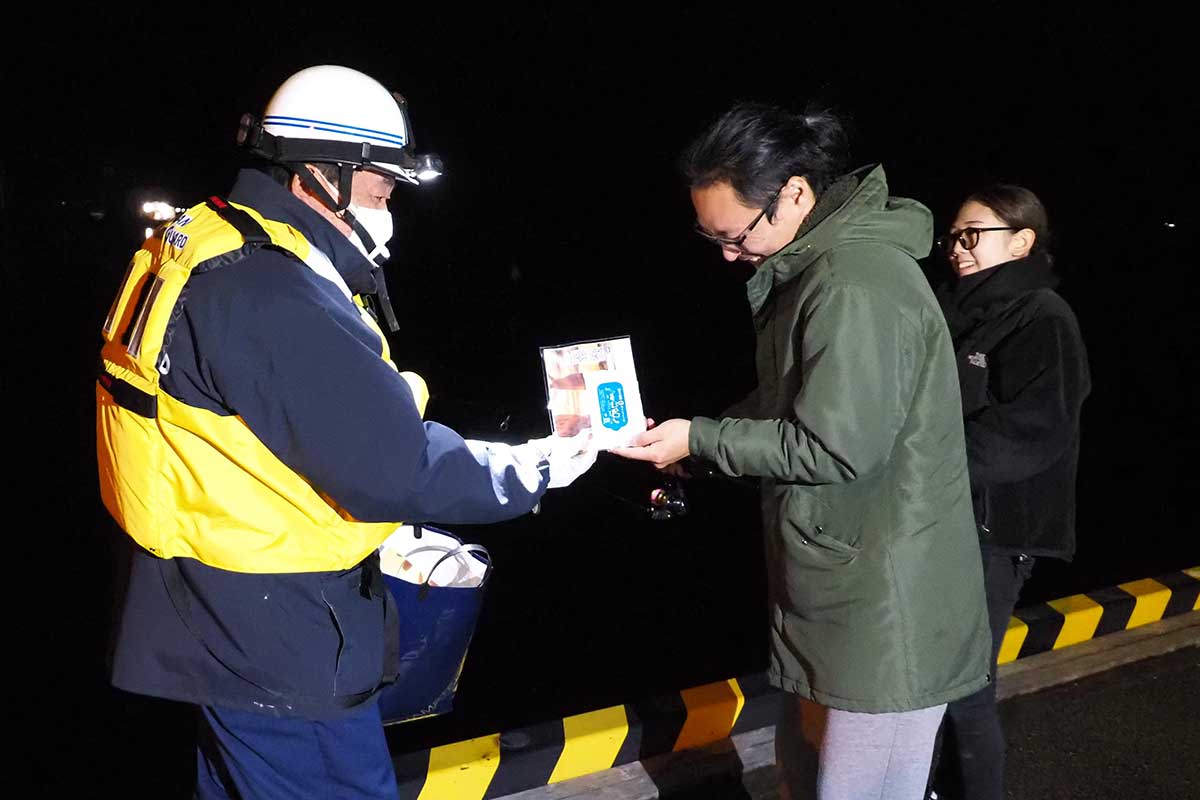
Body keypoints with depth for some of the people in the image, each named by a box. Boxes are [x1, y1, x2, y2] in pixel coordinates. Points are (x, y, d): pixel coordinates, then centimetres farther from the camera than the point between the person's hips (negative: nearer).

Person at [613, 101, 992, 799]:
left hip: (885, 608, -10)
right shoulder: (817, 265, 10)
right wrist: (689, 445, 6)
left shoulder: (857, 285, -23)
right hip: (837, 589, 10)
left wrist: (701, 439, -15)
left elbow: (837, 446, -24)